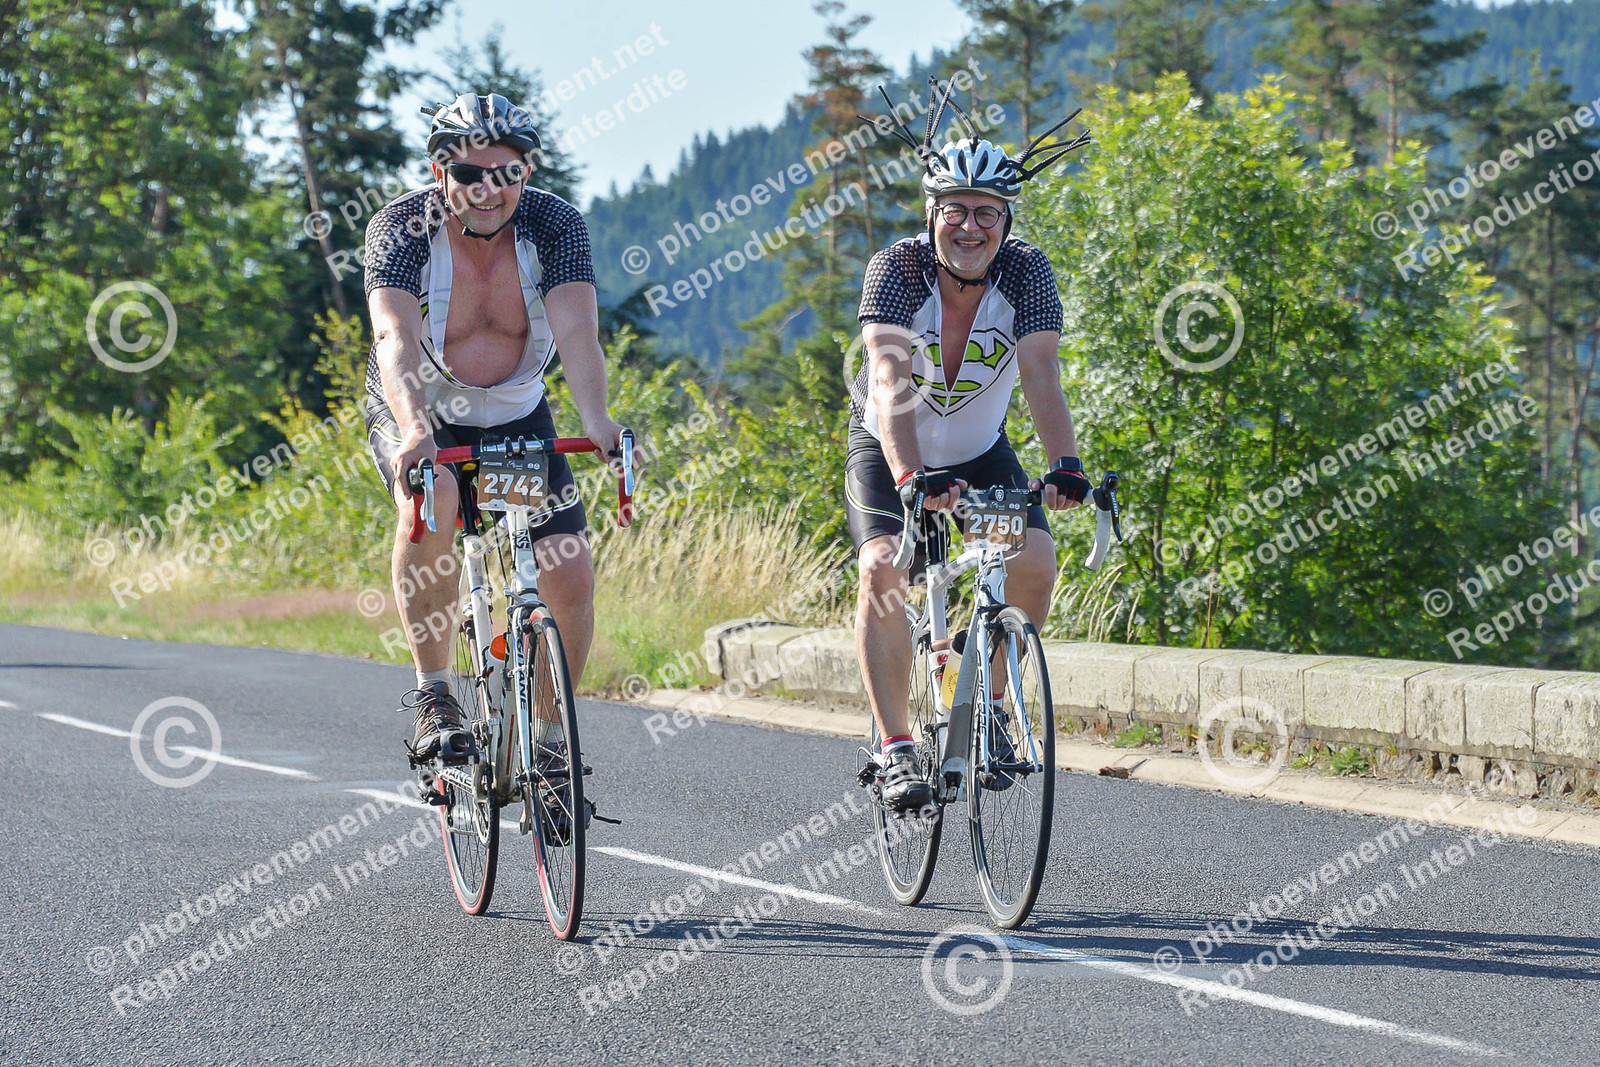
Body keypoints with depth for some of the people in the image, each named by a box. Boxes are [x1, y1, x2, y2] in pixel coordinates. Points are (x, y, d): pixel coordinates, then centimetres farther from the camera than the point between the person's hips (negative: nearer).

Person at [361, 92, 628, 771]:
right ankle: (432, 696, -25)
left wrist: (596, 420, -51)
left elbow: (576, 329, -33)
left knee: (571, 577, -12)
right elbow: (396, 338, -39)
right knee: (432, 497, -36)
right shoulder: (401, 228, -24)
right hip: (415, 415, -2)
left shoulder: (555, 225, -18)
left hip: (517, 416, 2)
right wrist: (414, 430, -57)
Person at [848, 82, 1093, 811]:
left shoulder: (1025, 273, -21)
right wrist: (908, 477, -55)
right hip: (889, 448, -2)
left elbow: (1041, 377, -32)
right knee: (883, 568, -25)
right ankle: (896, 747, -20)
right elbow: (890, 383, -39)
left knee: (1034, 561, -18)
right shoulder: (897, 269, -27)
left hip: (979, 450, 2)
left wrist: (1065, 464, -49)